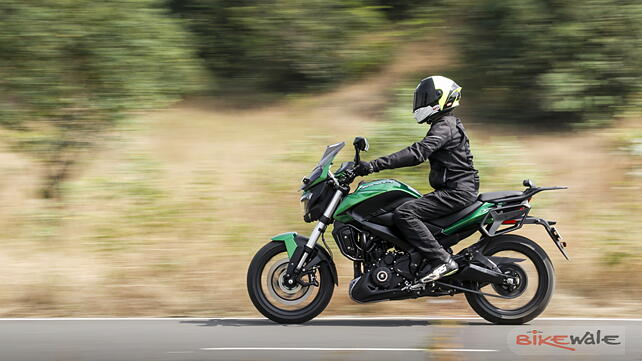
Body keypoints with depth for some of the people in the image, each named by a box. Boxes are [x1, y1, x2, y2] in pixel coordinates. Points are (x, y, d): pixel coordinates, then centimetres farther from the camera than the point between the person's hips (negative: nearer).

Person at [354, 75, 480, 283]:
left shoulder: (445, 127, -13)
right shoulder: (447, 125, 20)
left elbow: (418, 153, -26)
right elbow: (421, 152, 26)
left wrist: (375, 165, -31)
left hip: (457, 192, -11)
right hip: (454, 190, 11)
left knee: (404, 213, -22)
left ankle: (442, 261, -26)